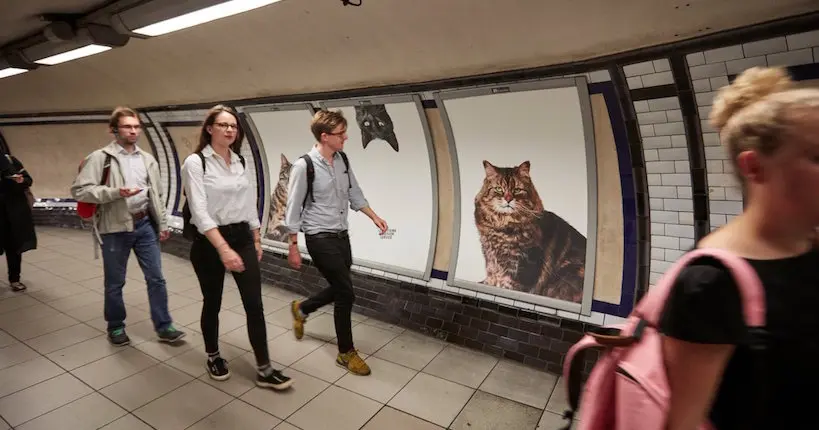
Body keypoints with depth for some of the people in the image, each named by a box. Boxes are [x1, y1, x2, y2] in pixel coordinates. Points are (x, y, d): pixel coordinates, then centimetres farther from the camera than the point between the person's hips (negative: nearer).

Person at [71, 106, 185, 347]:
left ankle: (163, 326, 16)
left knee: (156, 278, 6)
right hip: (115, 228, -4)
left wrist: (163, 224, 11)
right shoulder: (100, 157, -5)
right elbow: (79, 190, -12)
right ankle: (116, 327, 31)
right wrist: (115, 192, -23)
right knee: (115, 282, 11)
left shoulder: (147, 159, 10)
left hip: (145, 225, 4)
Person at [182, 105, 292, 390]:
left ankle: (264, 370, 9)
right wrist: (223, 249, -27)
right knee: (212, 303, 13)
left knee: (254, 304, 1)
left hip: (242, 238, 5)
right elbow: (200, 211, -19)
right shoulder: (195, 162, -10)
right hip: (209, 242, -4)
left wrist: (256, 241, 15)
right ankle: (213, 357, 37)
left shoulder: (241, 161, 8)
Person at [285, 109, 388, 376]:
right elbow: (293, 209, -12)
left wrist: (374, 217, 2)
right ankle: (346, 353, 16)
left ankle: (301, 309, 46)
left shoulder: (342, 160, 2)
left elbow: (354, 194, 13)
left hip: (342, 235, 7)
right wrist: (293, 248, -8)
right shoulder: (304, 166, -17)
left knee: (339, 289, 17)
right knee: (346, 293, -4)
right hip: (320, 239, -7)